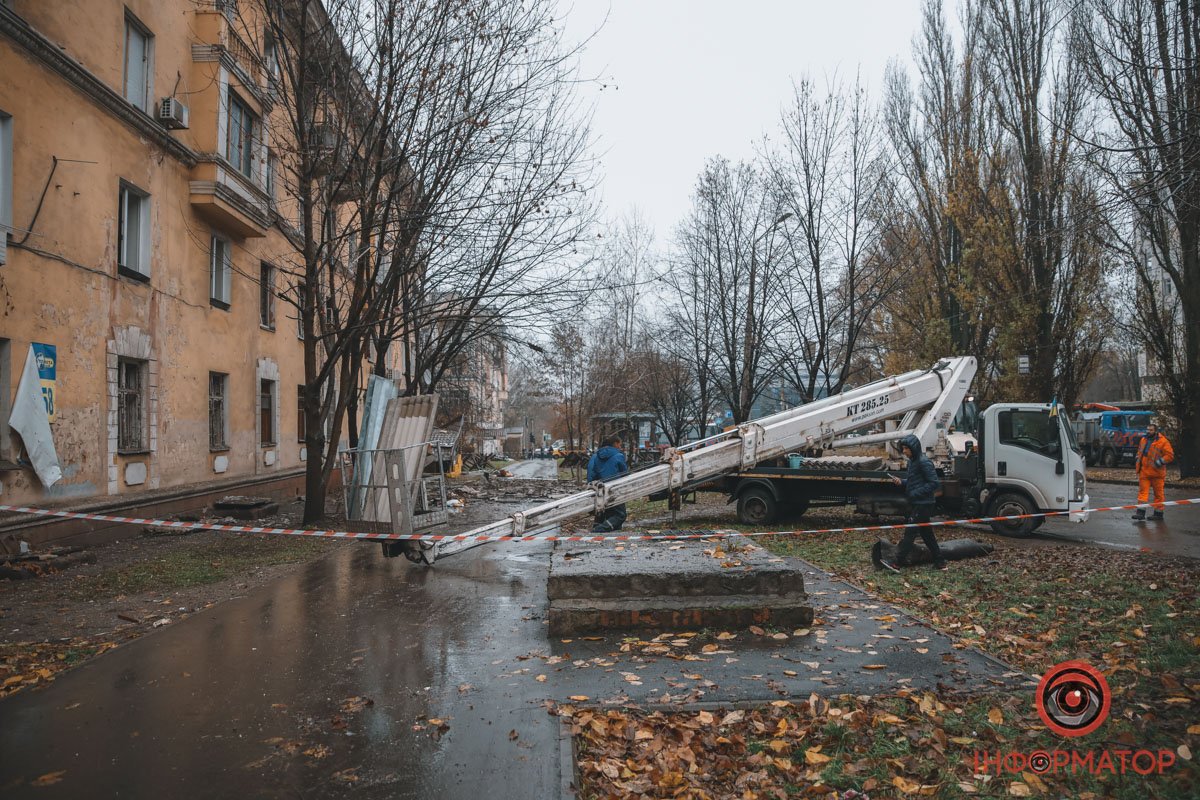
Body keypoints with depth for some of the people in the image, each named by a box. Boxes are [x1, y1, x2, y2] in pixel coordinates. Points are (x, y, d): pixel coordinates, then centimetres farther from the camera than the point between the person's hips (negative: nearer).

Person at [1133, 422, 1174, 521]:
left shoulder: (1163, 442, -8)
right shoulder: (1143, 440, 12)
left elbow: (1170, 455, -10)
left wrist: (1161, 461, -21)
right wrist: (1137, 458, 15)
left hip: (1156, 472, -5)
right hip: (1144, 471, 5)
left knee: (1158, 493, 5)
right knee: (1143, 491, 0)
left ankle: (1158, 513, 15)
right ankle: (1141, 512, -2)